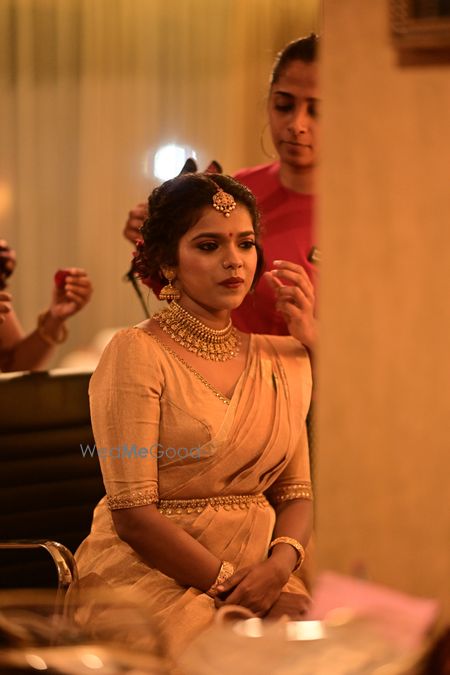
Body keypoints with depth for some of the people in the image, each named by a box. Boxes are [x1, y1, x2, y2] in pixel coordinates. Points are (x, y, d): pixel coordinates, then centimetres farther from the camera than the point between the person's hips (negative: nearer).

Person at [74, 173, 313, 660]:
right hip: (150, 570, -5)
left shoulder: (280, 360, 12)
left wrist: (279, 564, -10)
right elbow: (132, 513, -12)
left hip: (259, 571, 5)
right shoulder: (136, 353, -7)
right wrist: (229, 583, -15)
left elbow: (296, 492, 10)